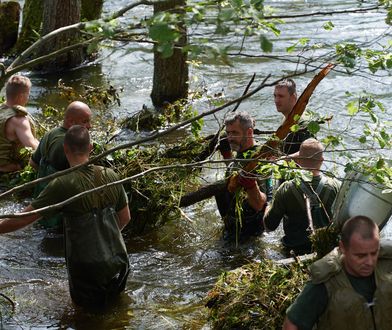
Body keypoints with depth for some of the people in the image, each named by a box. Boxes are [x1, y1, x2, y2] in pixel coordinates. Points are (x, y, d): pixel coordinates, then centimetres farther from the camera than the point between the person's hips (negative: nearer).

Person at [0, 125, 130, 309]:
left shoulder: (63, 184, -18)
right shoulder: (110, 176, -2)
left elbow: (23, 219, -15)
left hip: (86, 268, -3)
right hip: (118, 262, 4)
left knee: (85, 304, 23)